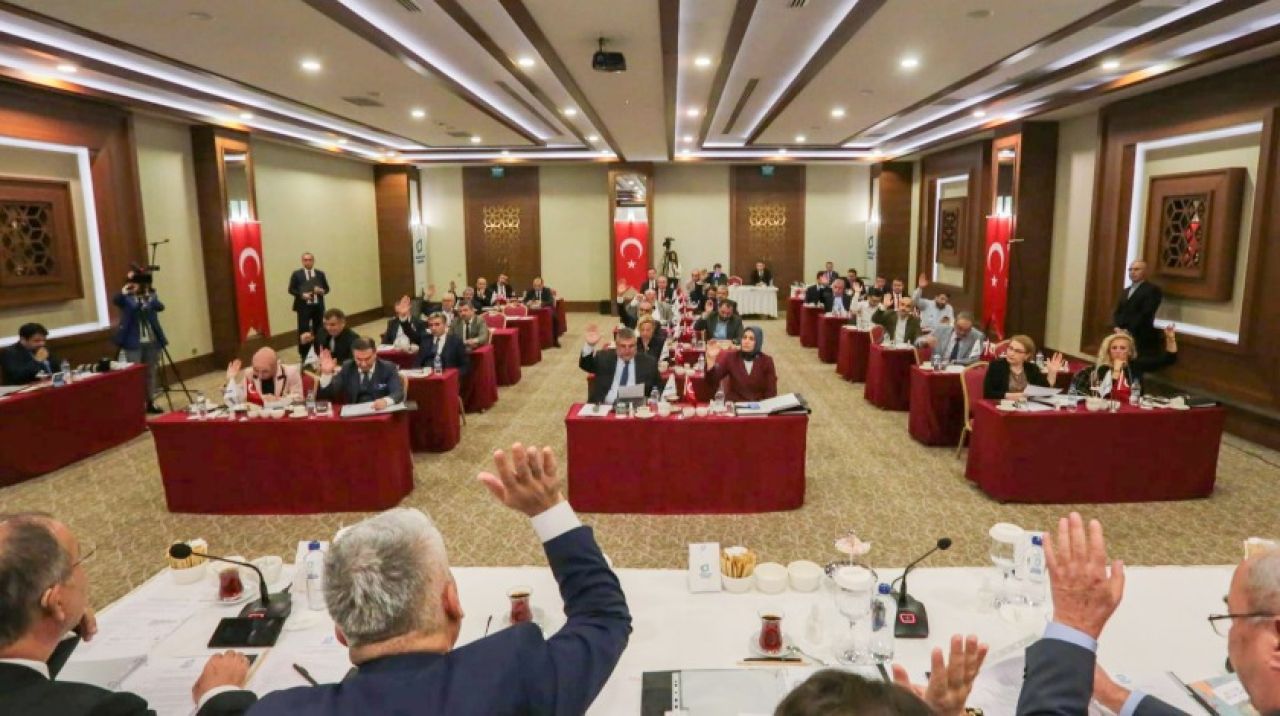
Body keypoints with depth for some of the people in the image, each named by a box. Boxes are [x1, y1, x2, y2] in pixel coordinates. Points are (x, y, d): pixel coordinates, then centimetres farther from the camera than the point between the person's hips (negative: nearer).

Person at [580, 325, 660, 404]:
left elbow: (657, 390, 14)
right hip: (604, 407, -2)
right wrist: (590, 345, -27)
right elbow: (584, 365, -9)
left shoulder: (649, 362, 8)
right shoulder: (604, 357, 7)